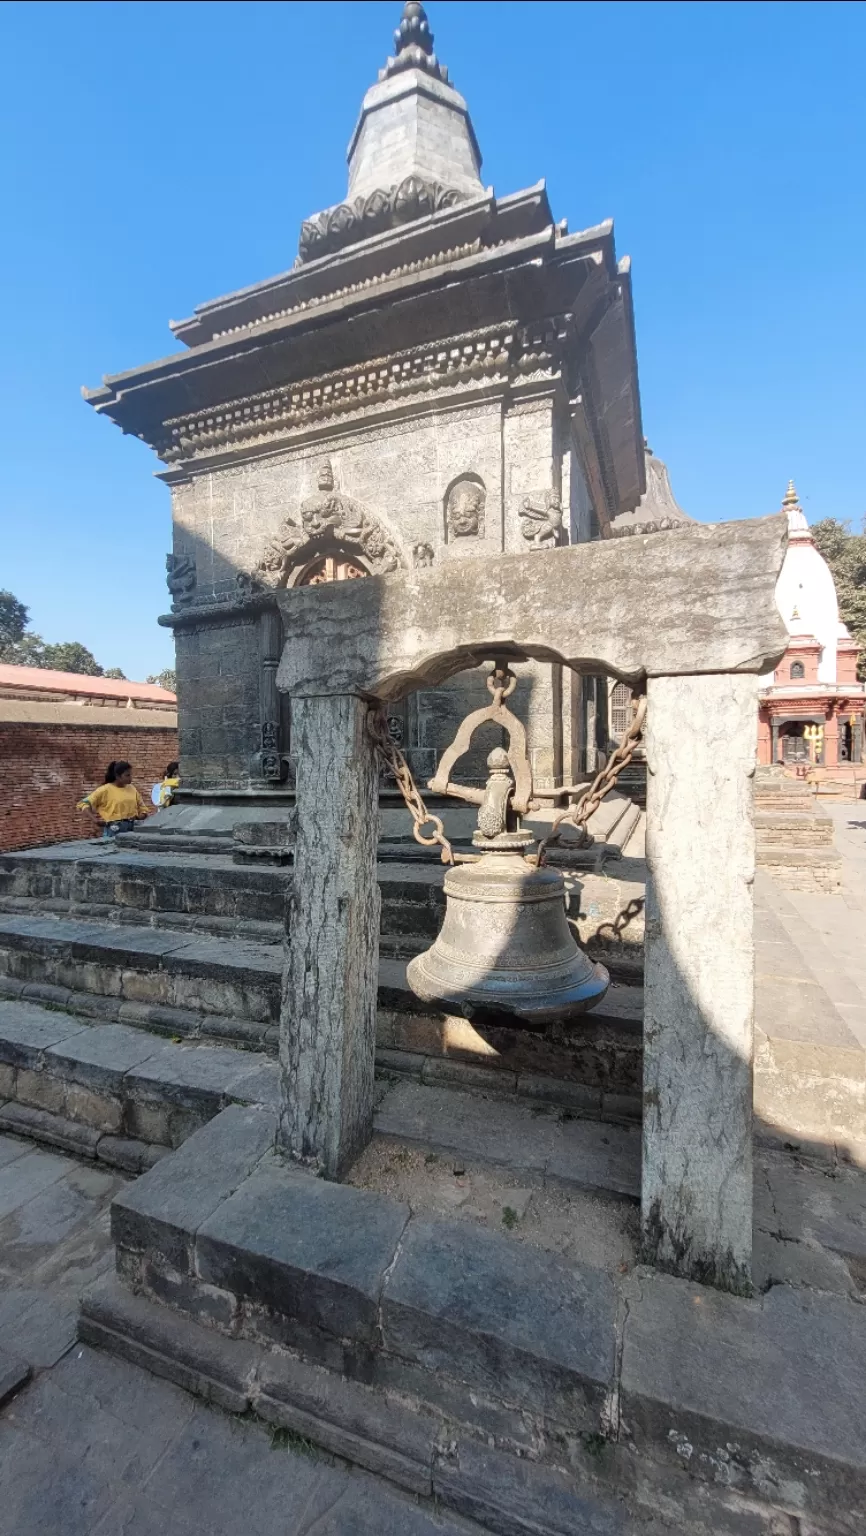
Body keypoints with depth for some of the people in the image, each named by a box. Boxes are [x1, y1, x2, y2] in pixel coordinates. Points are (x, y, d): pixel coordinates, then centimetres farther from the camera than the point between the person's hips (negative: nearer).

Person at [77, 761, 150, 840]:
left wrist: (142, 815, -2)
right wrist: (94, 819, -14)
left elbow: (141, 807, 19)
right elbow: (84, 803, -3)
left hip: (132, 828, 4)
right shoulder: (106, 790, -3)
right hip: (114, 830, -4)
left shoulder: (132, 788, 11)